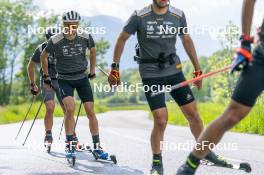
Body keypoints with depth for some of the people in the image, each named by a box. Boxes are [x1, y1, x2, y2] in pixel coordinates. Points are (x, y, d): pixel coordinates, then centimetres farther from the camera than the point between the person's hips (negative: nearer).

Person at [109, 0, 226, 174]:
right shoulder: (140, 16, -9)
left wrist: (198, 70, 15)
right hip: (151, 74, -4)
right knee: (161, 120, -12)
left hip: (174, 70, 4)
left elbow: (187, 40, 13)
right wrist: (115, 67, 1)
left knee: (193, 114, 3)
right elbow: (122, 39, 1)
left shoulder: (178, 15, 1)